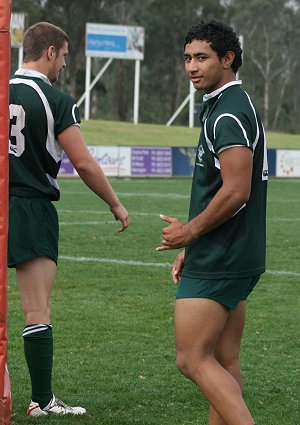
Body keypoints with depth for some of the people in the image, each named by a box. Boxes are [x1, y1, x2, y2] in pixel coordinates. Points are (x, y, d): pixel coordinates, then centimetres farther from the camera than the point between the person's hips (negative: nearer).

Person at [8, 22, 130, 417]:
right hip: (32, 210, -5)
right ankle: (42, 402, 3)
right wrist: (116, 205, 4)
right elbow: (84, 163, -8)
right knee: (38, 313, -1)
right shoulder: (56, 100, -7)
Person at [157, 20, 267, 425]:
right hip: (235, 258, 10)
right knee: (224, 361, 11)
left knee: (193, 359, -9)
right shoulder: (228, 106, 17)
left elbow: (235, 191, -24)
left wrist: (190, 231, -10)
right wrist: (191, 246, 21)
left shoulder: (228, 114, -16)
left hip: (217, 265, -10)